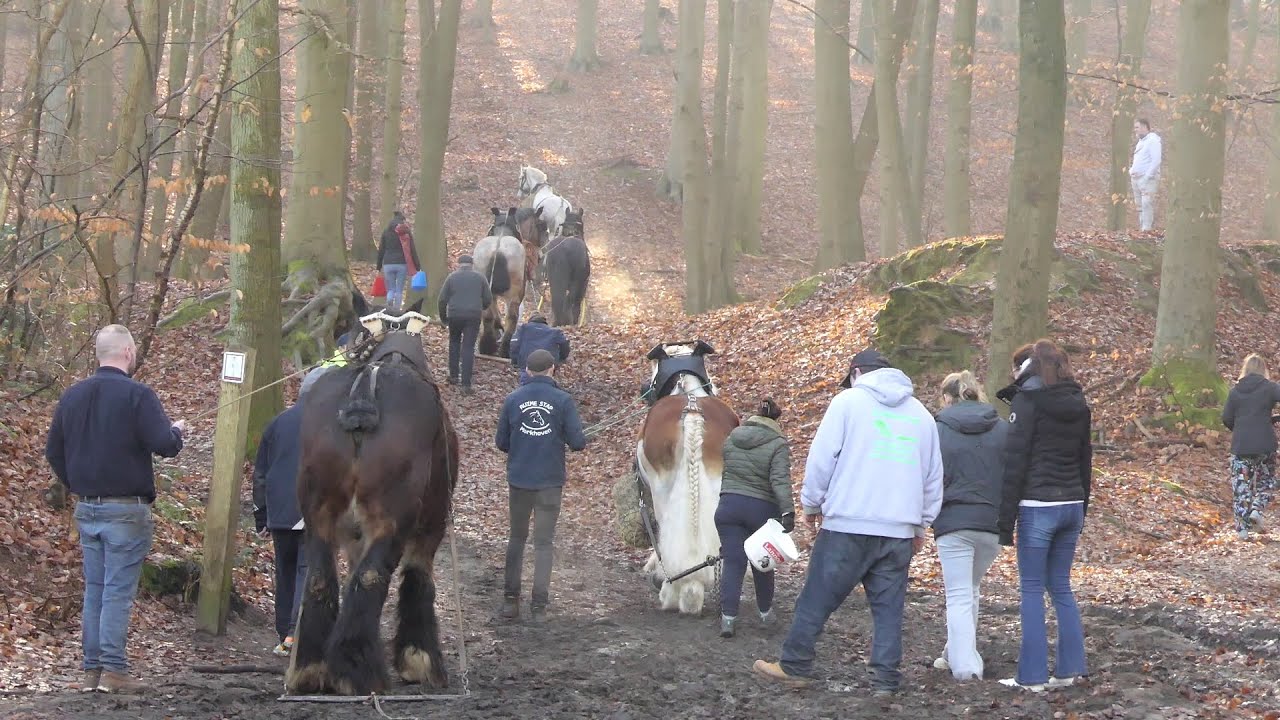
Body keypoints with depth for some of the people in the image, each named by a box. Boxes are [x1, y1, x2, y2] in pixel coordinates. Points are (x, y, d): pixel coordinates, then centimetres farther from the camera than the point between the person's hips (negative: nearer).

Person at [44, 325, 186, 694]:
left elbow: (53, 451, 15)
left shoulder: (72, 395, 9)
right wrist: (177, 430, 2)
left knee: (94, 590, 11)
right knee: (118, 590, -4)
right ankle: (113, 670, -5)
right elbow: (165, 445, -19)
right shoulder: (138, 395, -13)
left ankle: (92, 670, 11)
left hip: (86, 508, 6)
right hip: (126, 509, -6)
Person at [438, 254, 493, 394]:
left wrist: (443, 317, 15)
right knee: (468, 348, -1)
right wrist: (481, 309, 28)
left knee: (454, 343, 23)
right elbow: (488, 299, 7)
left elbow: (443, 299, 2)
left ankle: (454, 376, 23)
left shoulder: (452, 277, 4)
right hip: (473, 316, 0)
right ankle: (466, 384, -8)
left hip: (455, 315, 0)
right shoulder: (479, 277, 6)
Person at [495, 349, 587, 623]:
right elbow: (577, 442, -11)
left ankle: (510, 599, 15)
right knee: (543, 543, 5)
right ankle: (539, 605, 0)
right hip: (550, 482, -2)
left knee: (517, 538, 16)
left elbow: (501, 442, 3)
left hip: (519, 479, 2)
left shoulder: (512, 400, -2)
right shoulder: (563, 401, -9)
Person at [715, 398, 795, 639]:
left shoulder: (732, 438, 8)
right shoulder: (778, 445, -8)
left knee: (733, 562, 1)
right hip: (762, 510, -2)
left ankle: (728, 617, -11)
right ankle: (765, 612, 31)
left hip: (729, 506, 2)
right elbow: (780, 480, -19)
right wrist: (788, 511, -25)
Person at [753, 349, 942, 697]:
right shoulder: (921, 414, 15)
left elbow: (821, 457, -3)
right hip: (899, 531, 4)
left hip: (849, 525, -4)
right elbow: (934, 477, 19)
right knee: (889, 607, 7)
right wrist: (921, 524, 26)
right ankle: (885, 679, 4)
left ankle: (794, 666, 12)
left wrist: (812, 502, 10)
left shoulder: (849, 400, 1)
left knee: (817, 599, 6)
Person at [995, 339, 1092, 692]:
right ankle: (1070, 667, 13)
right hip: (1072, 505, 6)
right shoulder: (1078, 405, 11)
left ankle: (1033, 676, -1)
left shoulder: (1027, 401, -9)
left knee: (1032, 589, 0)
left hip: (1038, 506, -6)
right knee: (1061, 586, 15)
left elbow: (1015, 461, -12)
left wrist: (1006, 517, -10)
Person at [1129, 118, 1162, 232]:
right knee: (1140, 206, 8)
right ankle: (1141, 228, 11)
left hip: (1148, 179, -9)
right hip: (1136, 179, 10)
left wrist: (1147, 176, -19)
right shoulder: (1141, 141, 21)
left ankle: (1147, 229, -18)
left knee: (1147, 204, -15)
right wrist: (1131, 171, 15)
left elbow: (1156, 160, -17)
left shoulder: (1153, 140, -8)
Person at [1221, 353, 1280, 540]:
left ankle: (1242, 527, 2)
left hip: (1240, 446, 1)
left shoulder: (1235, 391, 3)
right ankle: (1257, 510, -5)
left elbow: (1226, 418, 2)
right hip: (1265, 445, -1)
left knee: (1240, 486, 6)